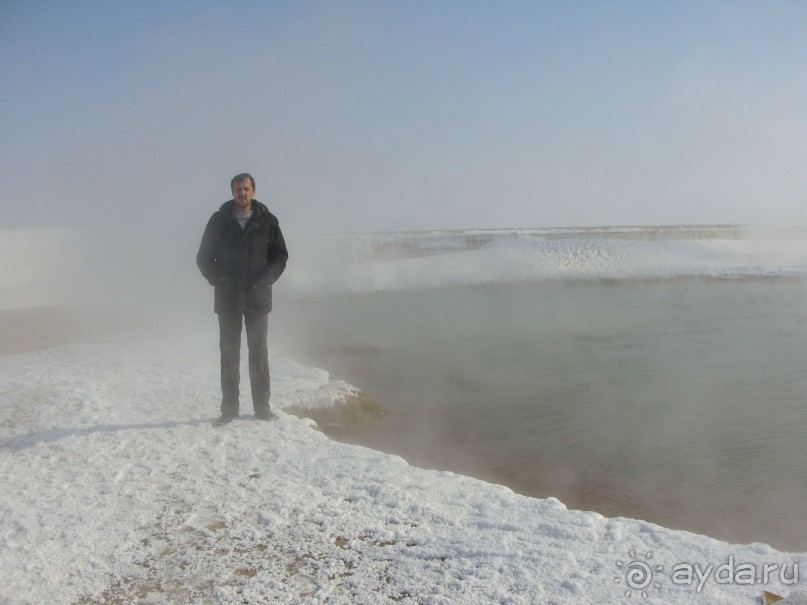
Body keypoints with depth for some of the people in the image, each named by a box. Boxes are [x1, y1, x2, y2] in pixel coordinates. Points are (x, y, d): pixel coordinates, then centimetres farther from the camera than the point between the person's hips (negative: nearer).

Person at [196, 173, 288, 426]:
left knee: (259, 352, 4)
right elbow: (204, 257, 7)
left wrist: (265, 281, -6)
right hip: (227, 298, 0)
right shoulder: (219, 220, 3)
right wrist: (217, 280, -6)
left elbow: (280, 255, 5)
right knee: (229, 353, 4)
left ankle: (262, 406, 12)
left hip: (257, 299, 0)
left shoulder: (267, 220, 3)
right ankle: (229, 408, 10)